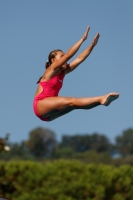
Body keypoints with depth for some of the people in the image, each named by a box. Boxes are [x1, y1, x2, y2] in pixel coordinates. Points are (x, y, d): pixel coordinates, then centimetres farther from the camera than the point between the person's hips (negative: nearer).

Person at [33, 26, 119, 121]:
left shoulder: (62, 72, 16)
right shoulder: (51, 71, -4)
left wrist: (92, 45, 5)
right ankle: (101, 99, -35)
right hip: (40, 105, -8)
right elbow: (68, 55, -14)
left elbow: (80, 58, 11)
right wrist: (82, 39, -16)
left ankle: (100, 100, -29)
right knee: (71, 101, -24)